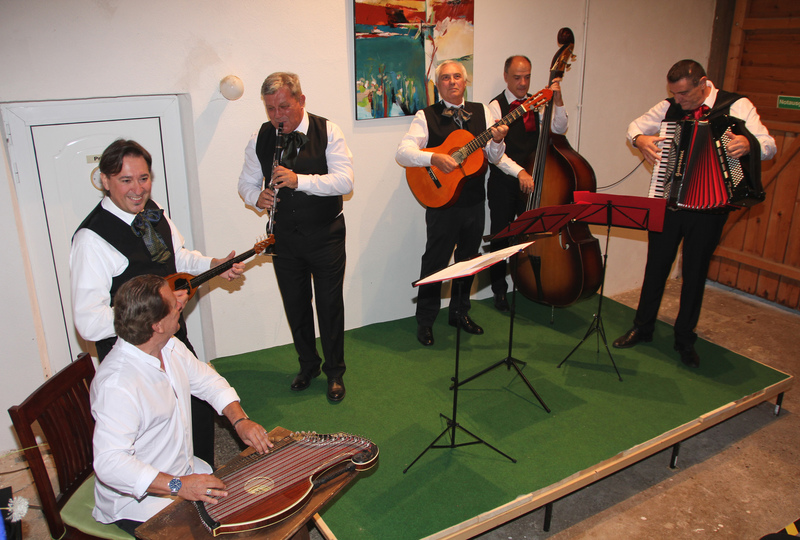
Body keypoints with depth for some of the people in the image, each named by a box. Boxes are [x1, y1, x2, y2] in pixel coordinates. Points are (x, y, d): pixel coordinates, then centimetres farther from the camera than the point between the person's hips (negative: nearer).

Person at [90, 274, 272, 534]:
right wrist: (178, 486, -40)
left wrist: (240, 420, -7)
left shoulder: (170, 347, -1)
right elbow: (110, 463, -35)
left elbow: (209, 381, 9)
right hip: (138, 499, -8)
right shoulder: (116, 385, -31)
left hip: (186, 472, 8)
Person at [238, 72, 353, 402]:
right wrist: (257, 197, -16)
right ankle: (307, 365, 36)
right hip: (284, 236, 3)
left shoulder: (327, 132, -9)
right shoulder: (260, 139, 1)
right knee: (295, 304, 14)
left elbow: (345, 180, -19)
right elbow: (246, 183, 9)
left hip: (325, 234, -3)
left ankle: (335, 371, 25)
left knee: (330, 303, 6)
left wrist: (300, 180, -31)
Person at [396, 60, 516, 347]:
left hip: (474, 201, 5)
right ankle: (425, 321, 18)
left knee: (468, 259, 15)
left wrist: (497, 141, -15)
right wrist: (434, 158, -30)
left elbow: (494, 157, 6)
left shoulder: (481, 112, 8)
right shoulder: (426, 116, -4)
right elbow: (402, 152, -16)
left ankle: (459, 312, 33)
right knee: (435, 261, 2)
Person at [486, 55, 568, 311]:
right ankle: (499, 289, 19)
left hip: (531, 181, 4)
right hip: (503, 184, -4)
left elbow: (558, 129, 4)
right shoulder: (496, 107, -7)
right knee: (500, 236, 5)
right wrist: (519, 171, -28)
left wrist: (558, 102, -10)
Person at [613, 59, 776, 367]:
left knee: (695, 273, 8)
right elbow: (636, 125, 16)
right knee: (656, 266, 9)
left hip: (709, 207, -2)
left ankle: (685, 339, 23)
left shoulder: (736, 106, -5)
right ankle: (643, 327, 25)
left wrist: (749, 144, -36)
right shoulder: (670, 108, 5)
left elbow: (768, 145, -12)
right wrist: (640, 139, -8)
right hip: (666, 201, 3)